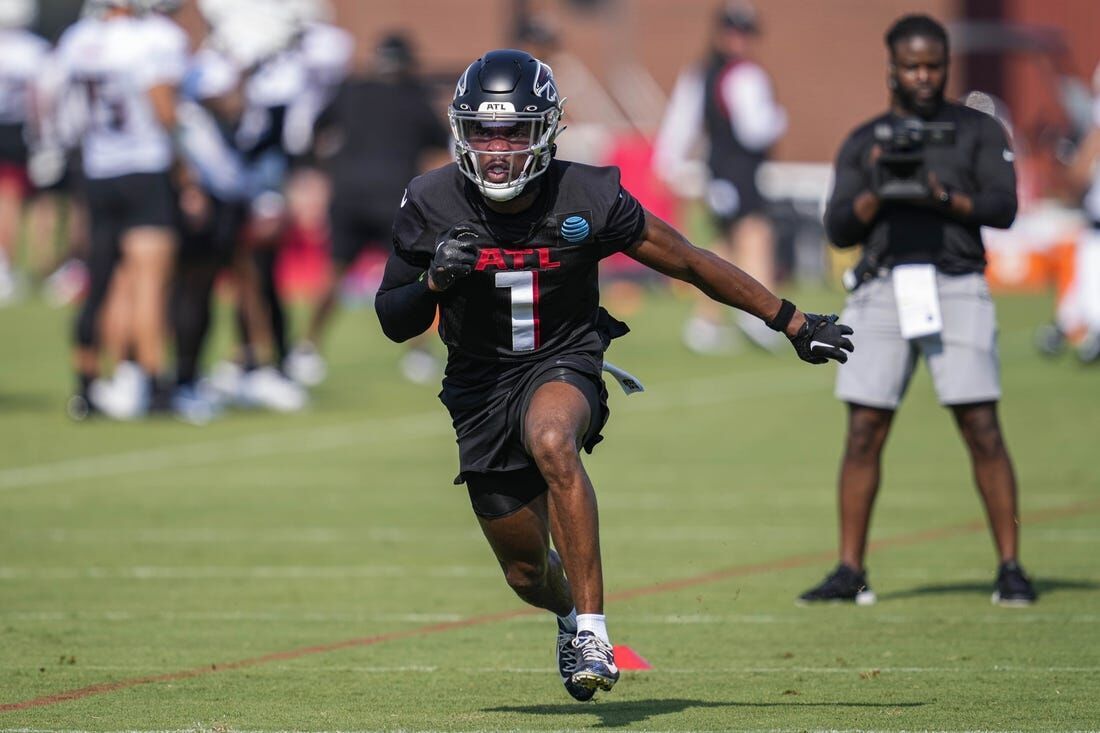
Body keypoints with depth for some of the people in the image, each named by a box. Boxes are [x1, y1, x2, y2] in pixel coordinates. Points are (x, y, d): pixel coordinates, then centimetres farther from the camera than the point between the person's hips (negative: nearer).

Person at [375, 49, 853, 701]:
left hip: (563, 363, -3)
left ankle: (592, 631, -36)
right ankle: (571, 613, 49)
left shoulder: (587, 200, -15)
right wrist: (435, 282, -24)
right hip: (481, 386, 3)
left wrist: (793, 322, 0)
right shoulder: (433, 206, -11)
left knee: (552, 442, -39)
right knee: (527, 571, 9)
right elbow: (394, 322, -1)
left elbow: (690, 262, -5)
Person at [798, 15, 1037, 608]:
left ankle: (1010, 568, -2)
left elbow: (1002, 207, -2)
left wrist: (942, 196, -17)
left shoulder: (978, 131, 12)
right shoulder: (864, 142, 17)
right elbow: (839, 229, 8)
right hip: (882, 290, 2)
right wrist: (877, 189, -9)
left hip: (955, 286, -2)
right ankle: (849, 572, 2)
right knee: (864, 433, -3)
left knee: (982, 430, -7)